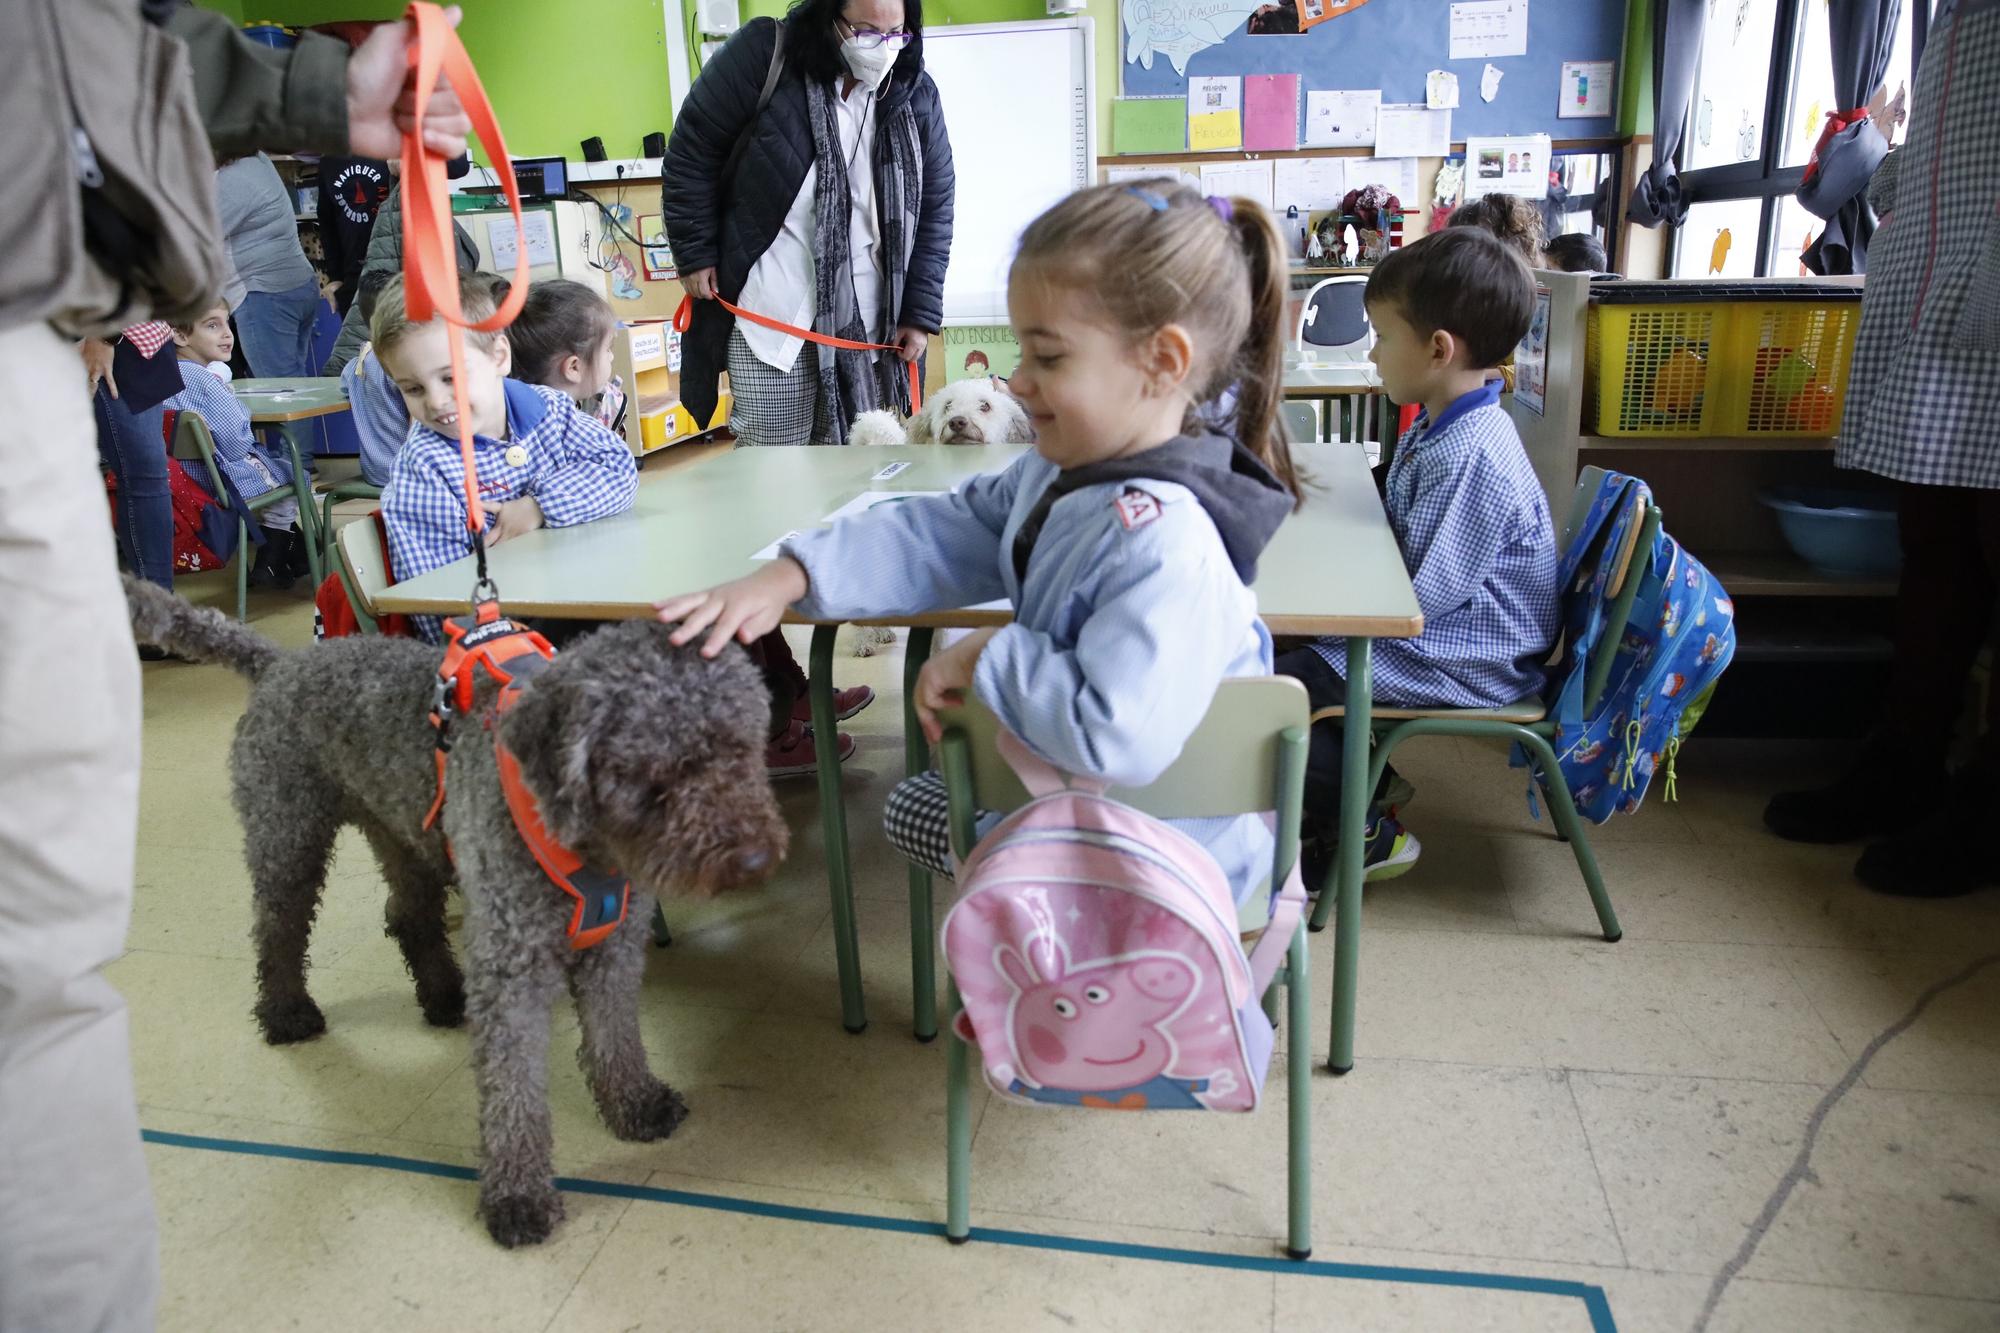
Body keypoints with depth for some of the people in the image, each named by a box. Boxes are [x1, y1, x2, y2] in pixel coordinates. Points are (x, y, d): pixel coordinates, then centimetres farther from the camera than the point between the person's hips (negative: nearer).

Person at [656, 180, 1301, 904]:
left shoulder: (1165, 541, -36)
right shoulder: (1059, 471, -4)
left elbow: (1117, 736, -44)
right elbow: (945, 534, 0)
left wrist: (987, 657, -28)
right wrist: (789, 577, -11)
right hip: (1069, 790, 9)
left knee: (913, 809, 12)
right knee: (917, 797, 27)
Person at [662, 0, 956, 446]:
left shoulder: (916, 95, 2)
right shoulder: (764, 56, -8)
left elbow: (934, 212, 7)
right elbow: (691, 152, -1)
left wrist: (920, 313, 2)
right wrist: (695, 256, -2)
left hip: (868, 314, 3)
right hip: (771, 307, -3)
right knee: (771, 446, -2)